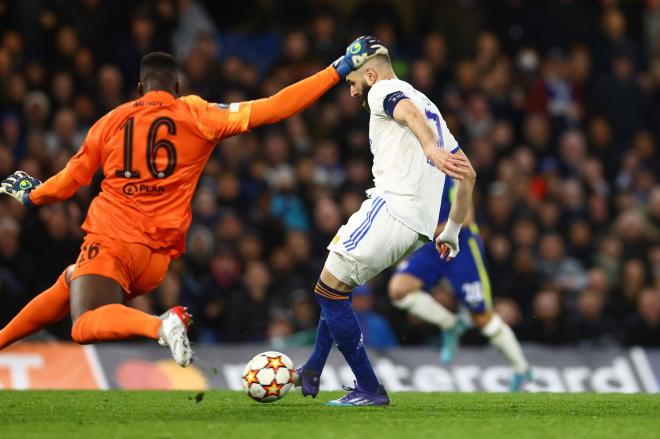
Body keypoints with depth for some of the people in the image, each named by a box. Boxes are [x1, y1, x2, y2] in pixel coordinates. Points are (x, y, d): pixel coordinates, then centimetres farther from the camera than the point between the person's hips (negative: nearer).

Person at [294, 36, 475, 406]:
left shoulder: (383, 91, 2)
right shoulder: (429, 105, 28)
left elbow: (409, 112, -24)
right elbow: (469, 175, 27)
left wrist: (431, 148, -43)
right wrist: (452, 231, 32)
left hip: (391, 206, -9)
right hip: (420, 226, 9)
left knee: (329, 292, -2)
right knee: (337, 285, 25)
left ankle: (369, 389, -2)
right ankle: (312, 373, 29)